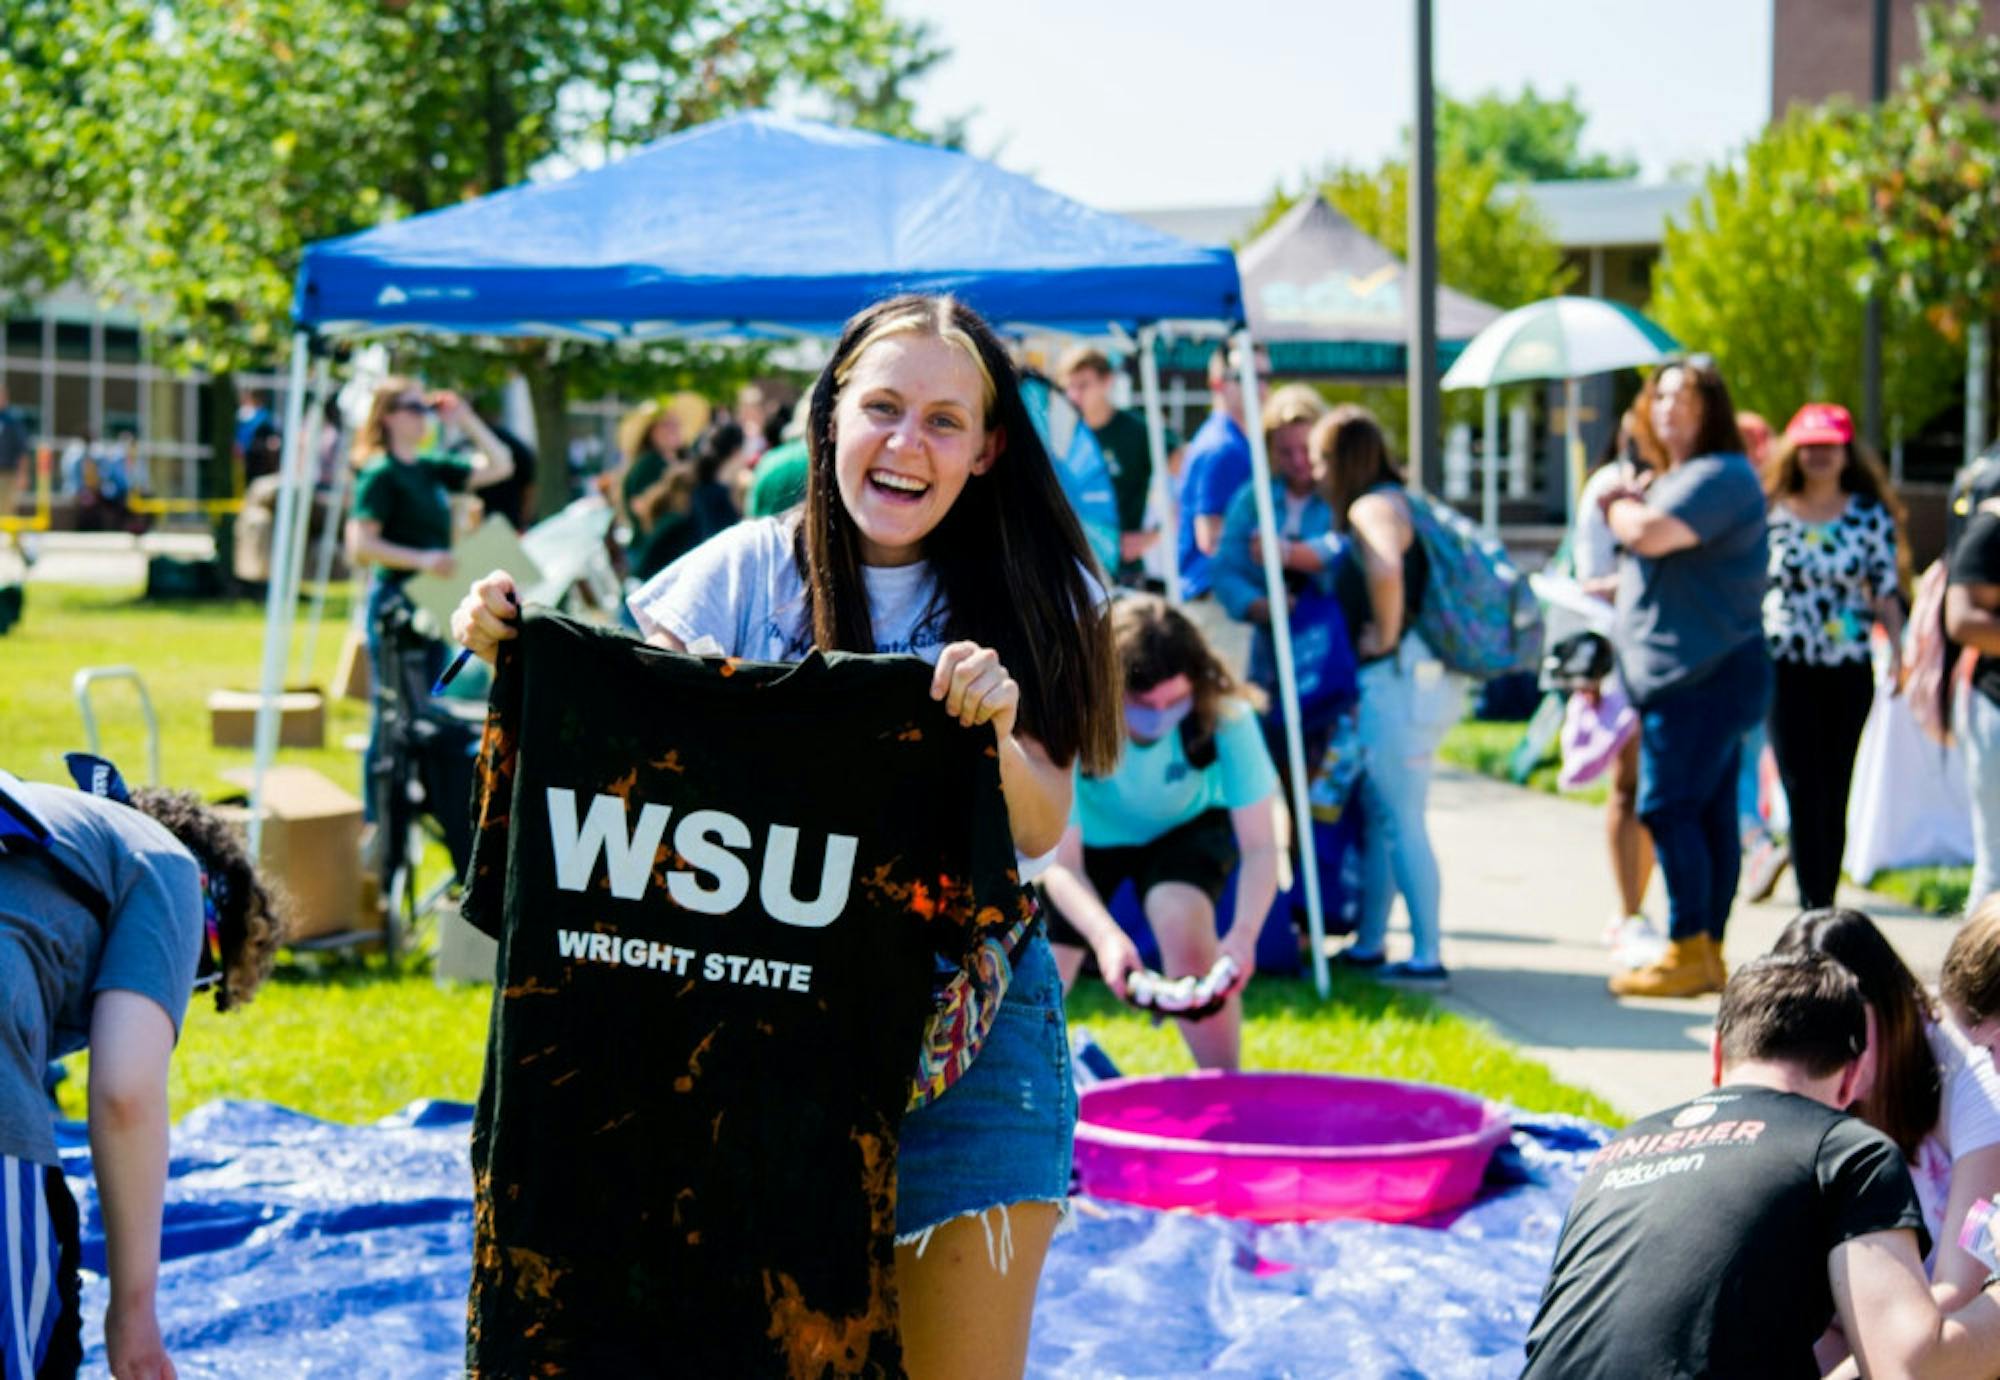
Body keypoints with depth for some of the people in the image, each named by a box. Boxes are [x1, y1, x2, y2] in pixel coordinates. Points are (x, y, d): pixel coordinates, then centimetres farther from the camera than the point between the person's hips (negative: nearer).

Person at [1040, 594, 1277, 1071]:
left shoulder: (1224, 715, -34)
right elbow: (1060, 865, -31)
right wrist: (1106, 936, -51)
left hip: (1187, 825, 0)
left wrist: (1244, 933, -49)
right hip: (1090, 835, 0)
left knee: (1185, 927, -30)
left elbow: (1259, 846, -30)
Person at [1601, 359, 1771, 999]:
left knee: (1669, 807, -13)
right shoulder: (1672, 479, 22)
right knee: (1710, 814, 9)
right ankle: (1707, 954, 11)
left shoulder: (1720, 476, -11)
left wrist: (1621, 506, -6)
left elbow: (1649, 535, -26)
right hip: (1683, 675, 10)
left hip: (1706, 675, -10)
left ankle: (1689, 952, -12)